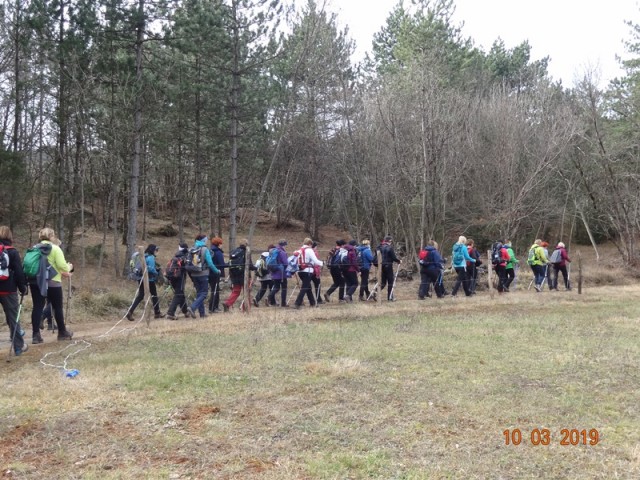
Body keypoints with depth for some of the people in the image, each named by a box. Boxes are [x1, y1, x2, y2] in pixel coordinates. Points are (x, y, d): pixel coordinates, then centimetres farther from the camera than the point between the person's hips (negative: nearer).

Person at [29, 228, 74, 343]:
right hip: (52, 282, -5)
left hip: (35, 281, 5)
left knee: (37, 307, 4)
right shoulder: (55, 249, -7)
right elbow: (62, 266, -13)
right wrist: (69, 267, 10)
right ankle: (62, 332, 20)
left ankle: (36, 335, -1)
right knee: (57, 307, 8)